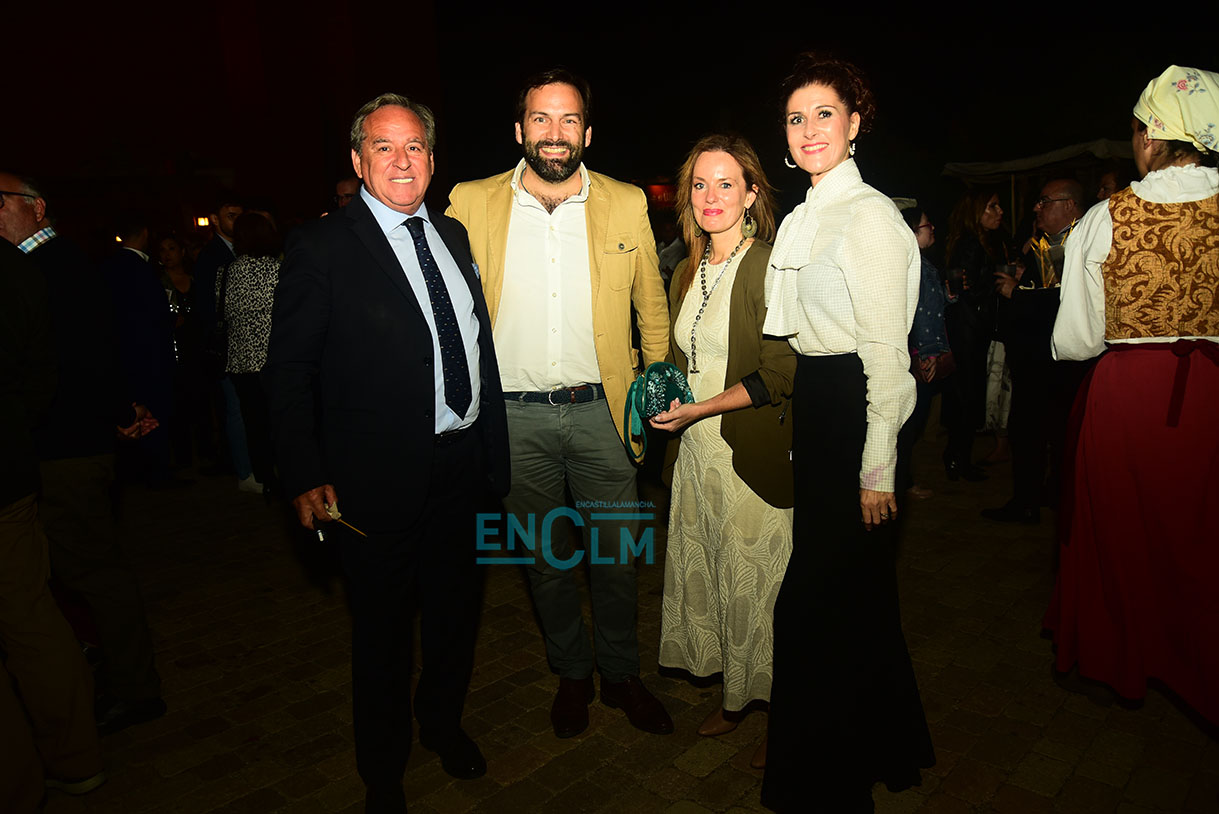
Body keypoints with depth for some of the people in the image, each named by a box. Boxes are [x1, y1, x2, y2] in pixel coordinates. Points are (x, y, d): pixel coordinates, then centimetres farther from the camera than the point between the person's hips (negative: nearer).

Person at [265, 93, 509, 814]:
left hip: (463, 464, 5)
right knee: (383, 632, 13)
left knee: (458, 610, 21)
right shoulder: (322, 248, -9)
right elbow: (289, 371, -8)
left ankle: (443, 720, 50)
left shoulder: (453, 236, 8)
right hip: (379, 479, -5)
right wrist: (306, 477, -13)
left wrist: (493, 449, 9)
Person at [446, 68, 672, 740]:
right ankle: (570, 674, 37)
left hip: (600, 408, 1)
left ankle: (620, 674, 35)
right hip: (514, 414, 0)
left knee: (617, 554, 11)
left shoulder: (626, 205, 2)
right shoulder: (471, 204, 0)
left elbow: (651, 306, 10)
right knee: (544, 558, 15)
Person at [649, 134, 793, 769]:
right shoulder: (688, 273, 12)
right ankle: (732, 698, 34)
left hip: (752, 455, -6)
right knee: (706, 575, 13)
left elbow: (779, 374, -15)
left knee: (757, 584, 4)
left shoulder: (772, 267, -11)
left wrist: (699, 408, -19)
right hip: (696, 453, 7)